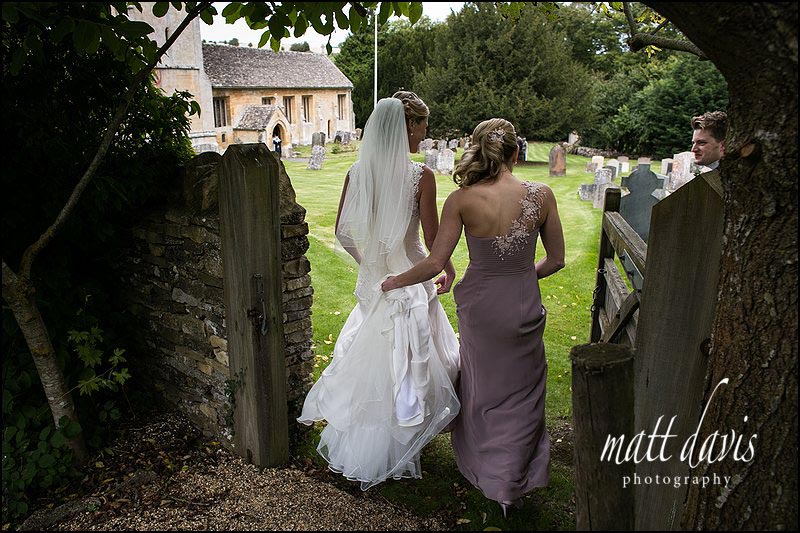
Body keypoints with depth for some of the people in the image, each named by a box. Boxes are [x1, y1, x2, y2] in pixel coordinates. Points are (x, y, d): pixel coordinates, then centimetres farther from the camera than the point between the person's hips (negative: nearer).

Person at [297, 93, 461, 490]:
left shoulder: (358, 172, -3)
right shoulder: (421, 176, -17)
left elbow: (342, 231, 3)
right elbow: (434, 240, -13)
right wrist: (449, 270, 6)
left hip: (372, 280, 5)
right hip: (410, 282, -5)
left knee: (368, 358, 21)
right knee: (405, 366, 11)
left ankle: (354, 442, 38)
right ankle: (394, 453, 27)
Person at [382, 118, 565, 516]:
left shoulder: (461, 200, -16)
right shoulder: (541, 195, -11)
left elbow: (435, 263, -14)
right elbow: (556, 260, -3)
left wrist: (395, 282, 3)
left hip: (479, 307, 0)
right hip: (524, 307, 0)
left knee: (483, 389, 23)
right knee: (520, 393, 19)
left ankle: (485, 472, 42)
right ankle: (513, 485, 32)